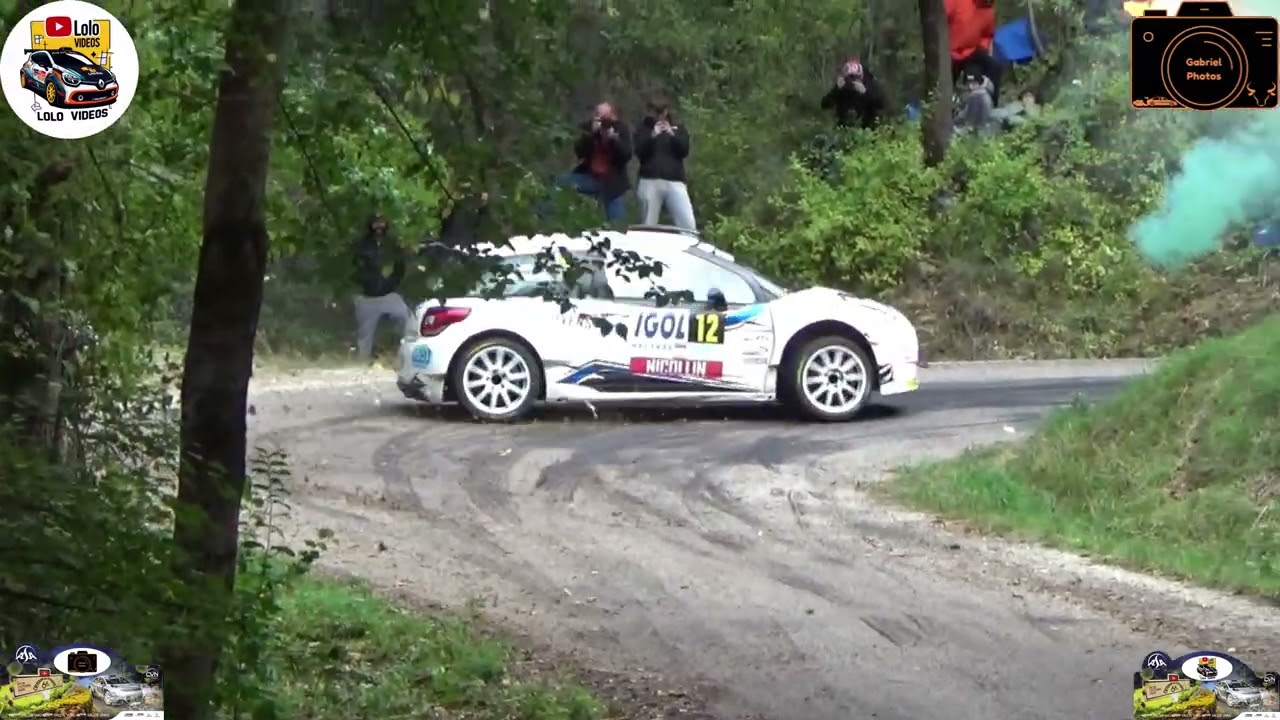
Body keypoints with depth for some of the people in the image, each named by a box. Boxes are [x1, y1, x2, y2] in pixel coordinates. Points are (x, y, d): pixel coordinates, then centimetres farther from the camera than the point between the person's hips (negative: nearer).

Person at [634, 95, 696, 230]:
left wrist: (673, 134, -12)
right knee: (649, 225, -1)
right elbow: (639, 152, -4)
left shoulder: (678, 127, 13)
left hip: (675, 181, 1)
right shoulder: (644, 127, 8)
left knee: (688, 224, -8)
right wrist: (652, 136, -17)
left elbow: (684, 151, 1)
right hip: (650, 181, -1)